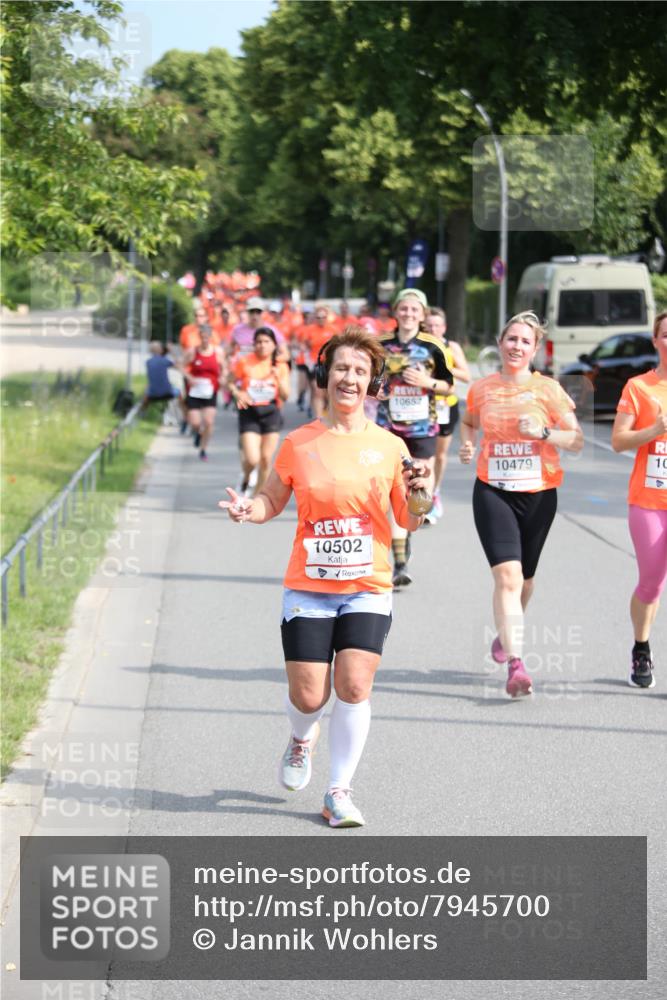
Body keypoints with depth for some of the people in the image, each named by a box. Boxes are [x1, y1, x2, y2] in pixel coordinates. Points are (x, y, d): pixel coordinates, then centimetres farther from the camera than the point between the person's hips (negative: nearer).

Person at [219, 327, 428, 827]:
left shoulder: (390, 447, 2)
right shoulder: (299, 443, 1)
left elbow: (409, 522, 8)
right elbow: (272, 501, 13)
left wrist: (416, 494, -13)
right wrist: (248, 509, -9)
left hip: (368, 588, 0)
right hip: (308, 587, 0)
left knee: (353, 687, -12)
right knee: (309, 697, -3)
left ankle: (340, 792, 3)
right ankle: (302, 739, 34)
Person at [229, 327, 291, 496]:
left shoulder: (280, 366, 1)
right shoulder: (244, 362, -4)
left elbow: (285, 396, -1)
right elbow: (230, 382, 6)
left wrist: (278, 379, -17)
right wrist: (237, 393, -14)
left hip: (271, 412, 2)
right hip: (249, 413, -2)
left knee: (266, 458, 2)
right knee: (252, 459, -13)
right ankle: (245, 479, 21)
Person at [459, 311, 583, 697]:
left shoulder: (548, 389, -3)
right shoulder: (482, 388, 3)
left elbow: (577, 440, -3)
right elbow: (469, 422, 24)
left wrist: (543, 433, -19)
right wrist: (467, 444, 3)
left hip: (538, 494, 1)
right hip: (493, 492, -1)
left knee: (524, 578, 16)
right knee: (507, 575, -17)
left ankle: (508, 631, 47)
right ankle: (516, 665, -23)